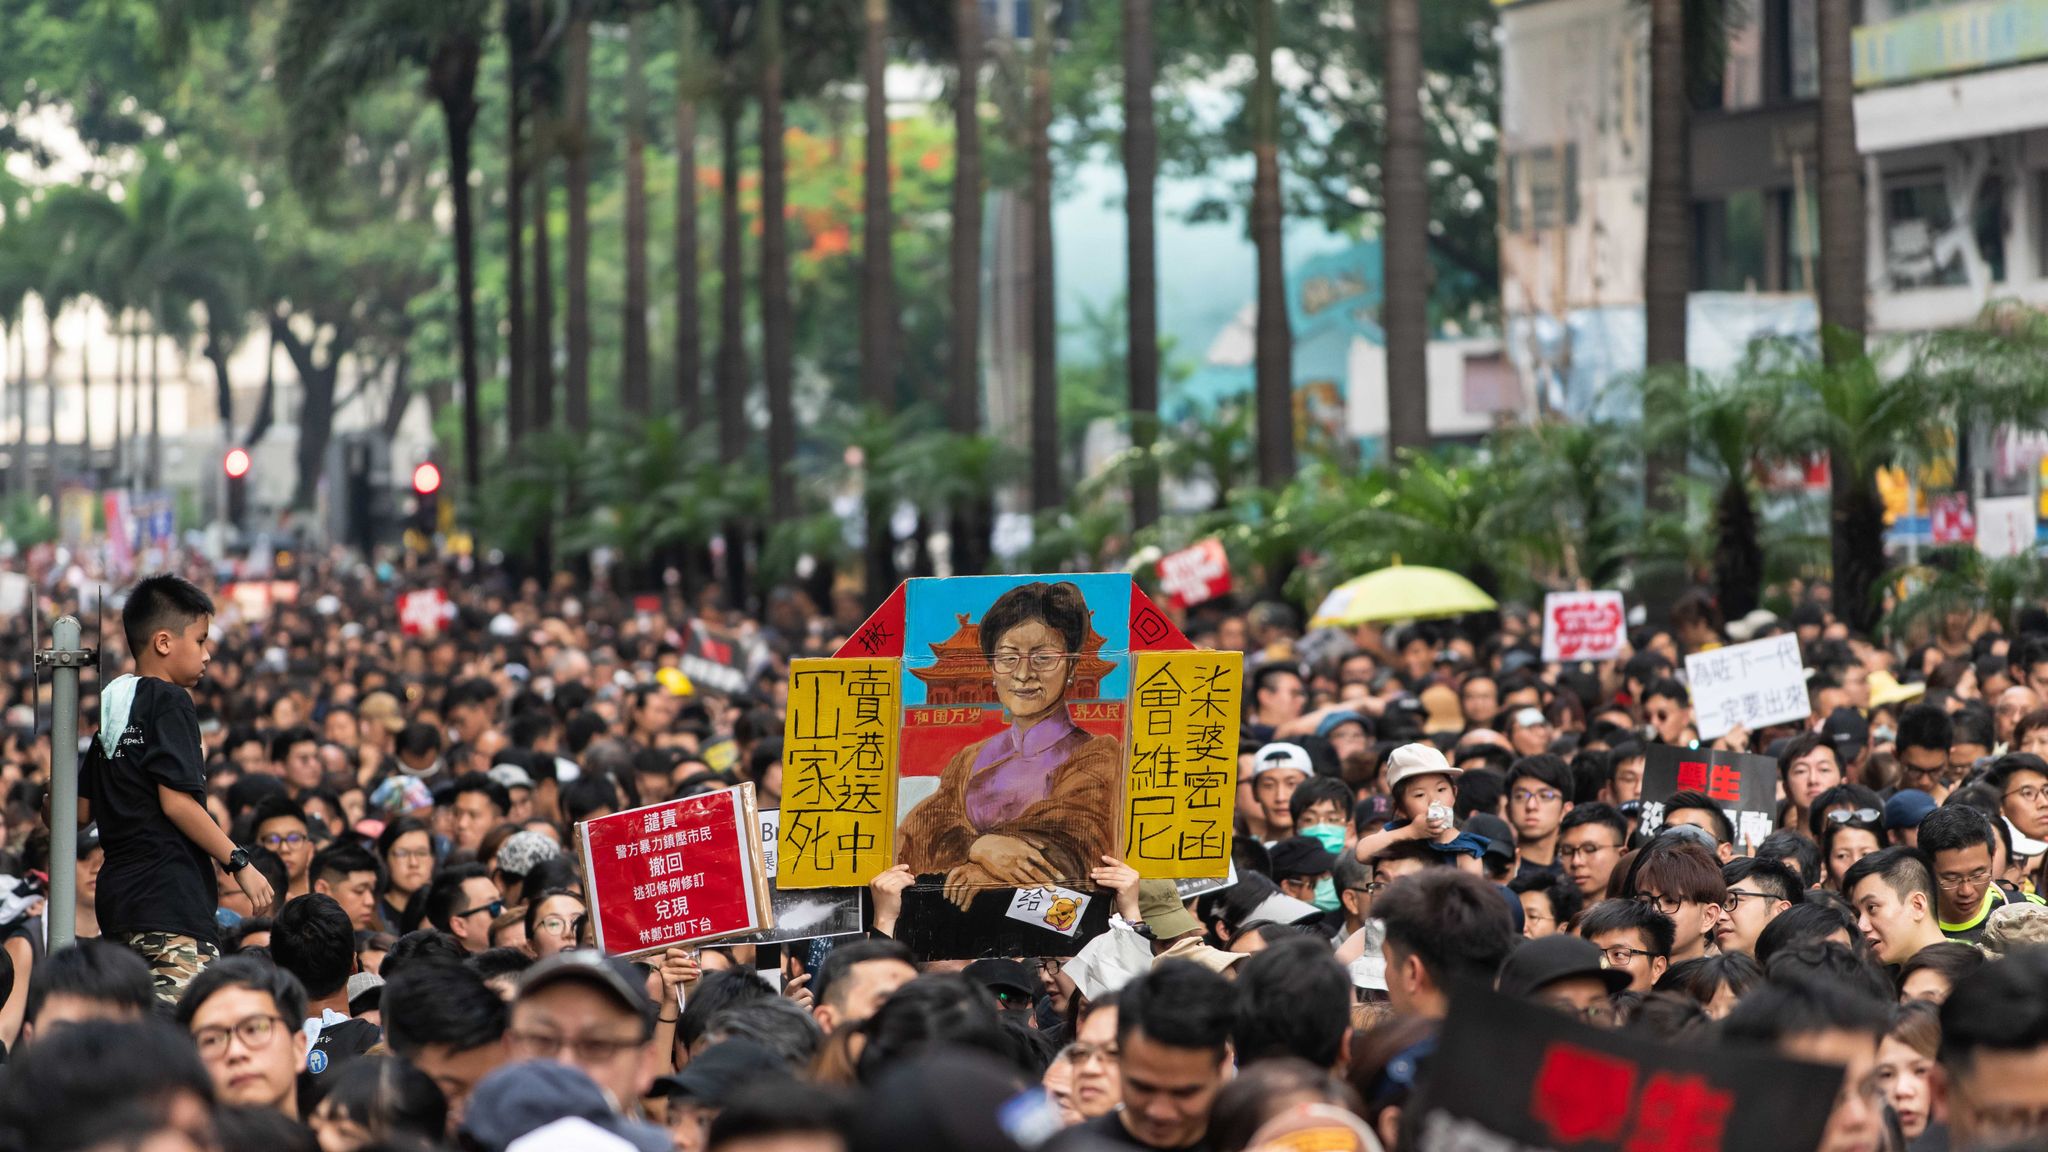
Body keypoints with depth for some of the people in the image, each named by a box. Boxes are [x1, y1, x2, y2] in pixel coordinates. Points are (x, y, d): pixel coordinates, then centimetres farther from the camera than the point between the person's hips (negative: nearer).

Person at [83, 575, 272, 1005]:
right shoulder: (169, 701, -6)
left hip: (119, 899, 9)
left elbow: (82, 810, 17)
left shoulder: (111, 702, 18)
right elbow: (177, 801, -15)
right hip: (170, 900, -9)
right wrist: (238, 862, -11)